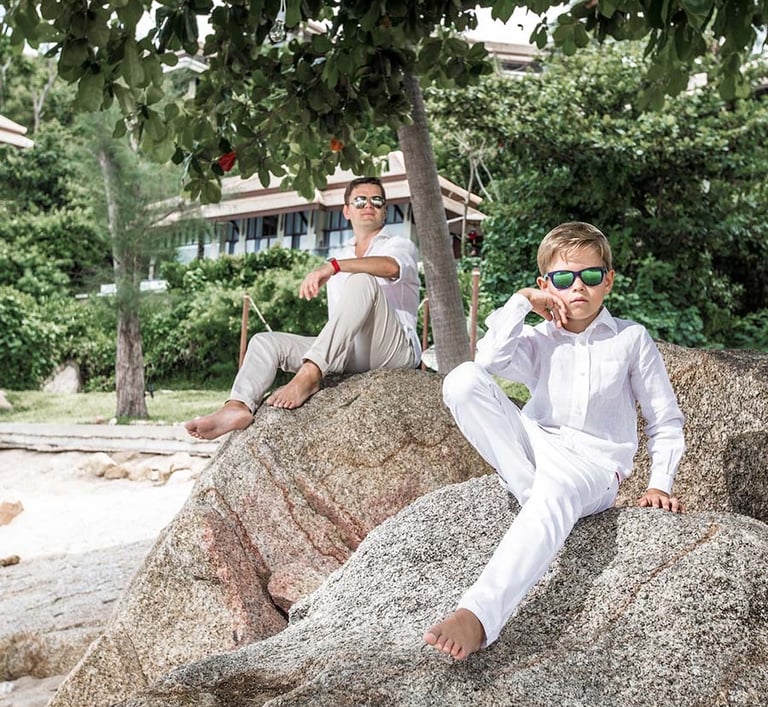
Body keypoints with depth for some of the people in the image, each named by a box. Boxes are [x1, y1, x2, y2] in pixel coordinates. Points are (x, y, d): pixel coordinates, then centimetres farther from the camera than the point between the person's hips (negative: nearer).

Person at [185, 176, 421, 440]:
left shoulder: (399, 245, 9)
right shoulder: (341, 258, 27)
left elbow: (390, 267, -19)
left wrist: (332, 266, -31)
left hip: (395, 347, -5)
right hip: (348, 352, 6)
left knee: (363, 280, -31)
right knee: (265, 341, -7)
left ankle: (310, 374, -39)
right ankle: (238, 407, -34)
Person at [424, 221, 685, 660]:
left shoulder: (632, 339, 10)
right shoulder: (539, 339, 13)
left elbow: (666, 421, 13)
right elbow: (490, 360, -10)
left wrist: (660, 484, 1)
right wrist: (521, 301, -5)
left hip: (594, 465, -3)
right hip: (535, 446, 3)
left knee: (555, 493, -42)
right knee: (463, 380, -21)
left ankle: (478, 615, -53)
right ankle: (532, 490, -25)